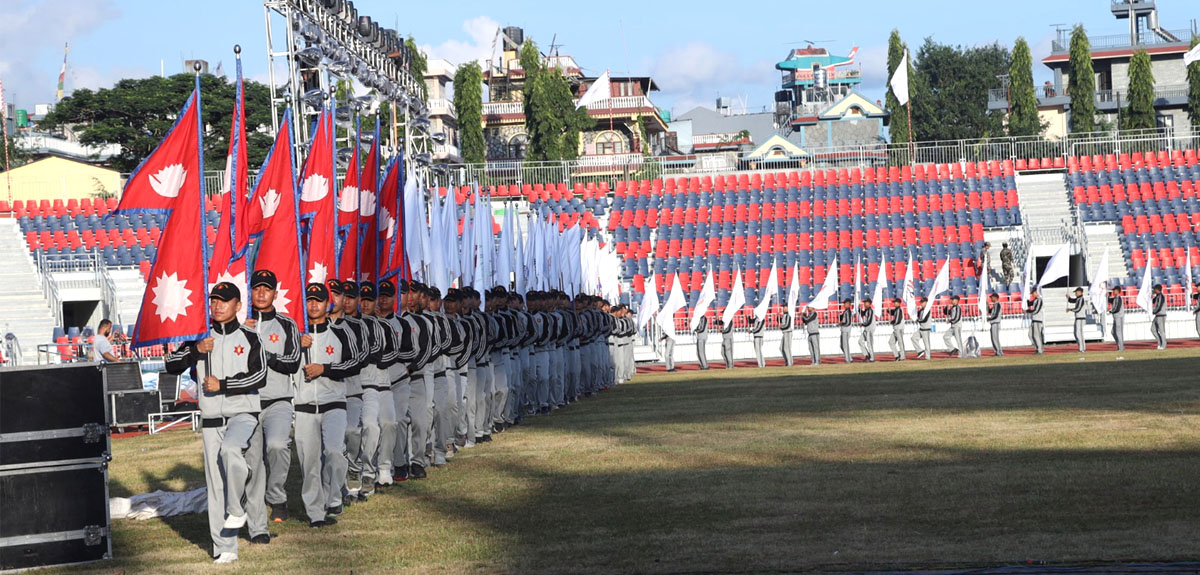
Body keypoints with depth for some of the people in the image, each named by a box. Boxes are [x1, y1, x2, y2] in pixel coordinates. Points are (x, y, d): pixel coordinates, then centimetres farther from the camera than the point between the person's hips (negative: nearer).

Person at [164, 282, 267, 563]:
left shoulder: (248, 337, 2)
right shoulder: (201, 337, 12)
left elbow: (259, 377, -8)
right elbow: (171, 365, 7)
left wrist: (223, 385, -12)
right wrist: (195, 351, -9)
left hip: (244, 413, -4)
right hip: (211, 419, 4)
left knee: (230, 448, -35)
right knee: (216, 484, 1)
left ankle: (237, 509, -15)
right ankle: (224, 548, 5)